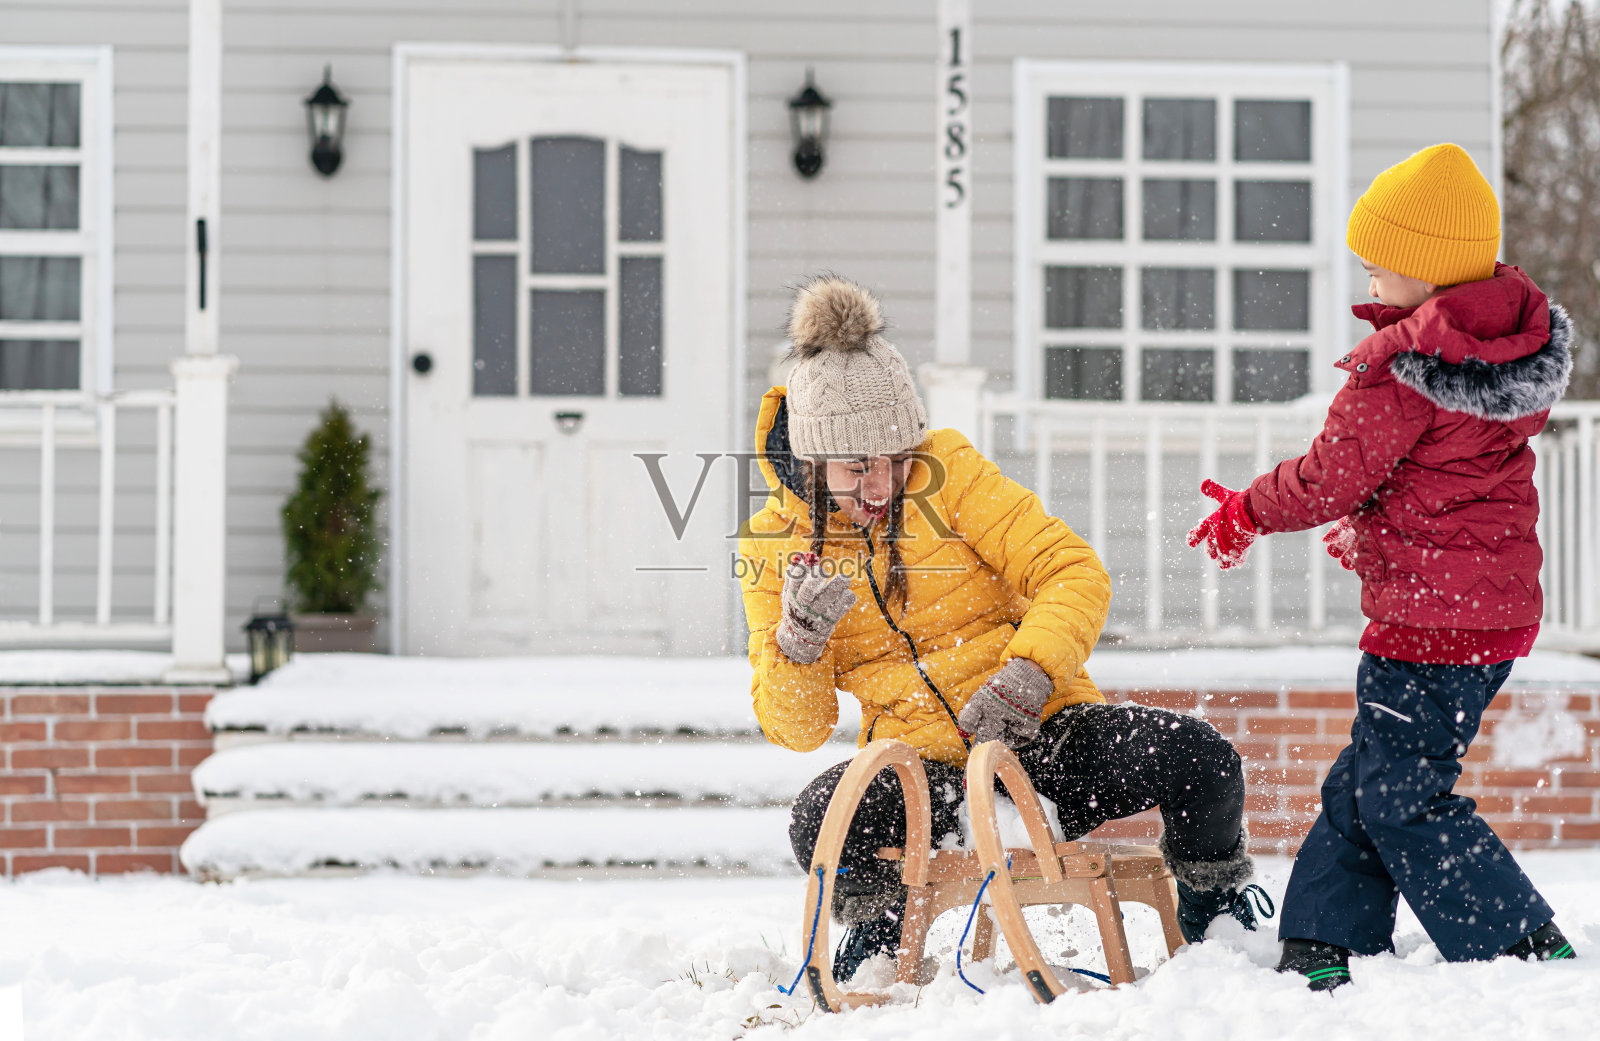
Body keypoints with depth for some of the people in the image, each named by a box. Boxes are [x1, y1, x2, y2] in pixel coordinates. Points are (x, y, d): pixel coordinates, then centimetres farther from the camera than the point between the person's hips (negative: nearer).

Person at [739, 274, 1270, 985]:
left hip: (1040, 726, 0)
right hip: (917, 755, 0)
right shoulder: (775, 543, 0)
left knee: (1200, 761, -24)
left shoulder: (949, 473, -5)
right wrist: (797, 644, -22)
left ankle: (1213, 903, 11)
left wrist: (1026, 676, -26)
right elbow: (796, 727, 0)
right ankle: (879, 927, 3)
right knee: (821, 823, -34)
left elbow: (1073, 573, -9)